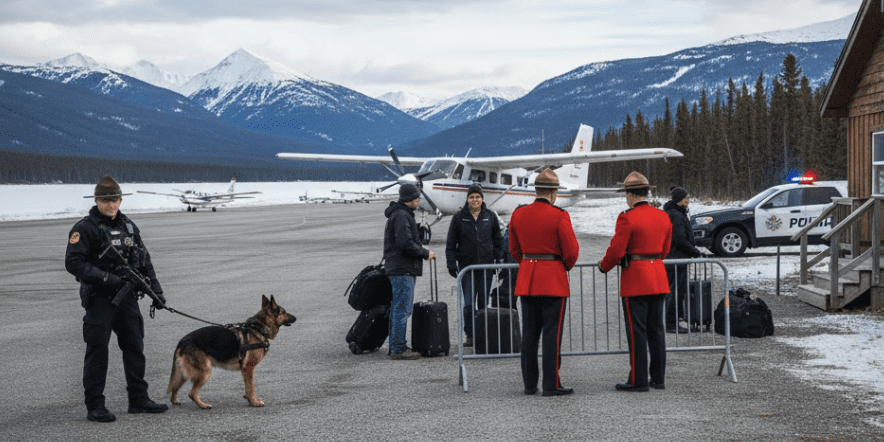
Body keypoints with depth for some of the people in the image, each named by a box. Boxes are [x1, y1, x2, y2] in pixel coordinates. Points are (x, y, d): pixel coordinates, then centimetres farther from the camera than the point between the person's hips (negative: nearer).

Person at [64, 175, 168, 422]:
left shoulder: (129, 226, 13)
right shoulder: (85, 228, -9)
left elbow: (144, 260, 19)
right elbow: (73, 262, -16)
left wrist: (155, 290, 13)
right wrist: (105, 278, -21)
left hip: (127, 297, 6)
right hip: (99, 299, -6)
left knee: (135, 348, 10)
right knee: (97, 352, -3)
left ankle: (139, 400, 21)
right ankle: (94, 407, 3)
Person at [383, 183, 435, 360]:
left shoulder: (403, 214, 20)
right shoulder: (401, 216, -14)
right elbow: (405, 243, -23)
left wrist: (422, 252, 13)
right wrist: (425, 253, -12)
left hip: (403, 269, 11)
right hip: (402, 269, -11)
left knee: (400, 308, 14)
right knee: (402, 309, -10)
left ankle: (396, 346, 20)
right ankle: (398, 349, -9)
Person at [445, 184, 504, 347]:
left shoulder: (490, 217, 7)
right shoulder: (459, 218, 3)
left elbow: (498, 240, 14)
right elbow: (451, 243, 4)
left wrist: (499, 260, 6)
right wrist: (451, 264, -3)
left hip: (486, 266, 1)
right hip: (466, 265, -1)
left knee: (484, 302, 5)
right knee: (468, 303, -6)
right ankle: (469, 335, 3)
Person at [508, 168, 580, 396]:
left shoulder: (518, 214, 3)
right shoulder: (559, 216, -12)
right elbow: (571, 251, -10)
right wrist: (566, 266, 10)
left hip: (526, 279, 5)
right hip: (554, 279, -5)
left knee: (529, 334, 10)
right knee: (552, 333, -2)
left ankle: (529, 384, 14)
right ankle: (551, 385, -1)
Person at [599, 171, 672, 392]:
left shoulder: (627, 219, -14)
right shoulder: (663, 217, 7)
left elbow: (616, 251, -14)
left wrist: (603, 266, 4)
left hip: (635, 279, -7)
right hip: (658, 278, 7)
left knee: (636, 331, -2)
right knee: (656, 329, 11)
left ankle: (638, 380, 0)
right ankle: (658, 378, 15)